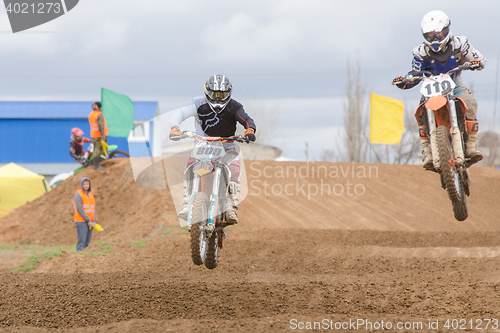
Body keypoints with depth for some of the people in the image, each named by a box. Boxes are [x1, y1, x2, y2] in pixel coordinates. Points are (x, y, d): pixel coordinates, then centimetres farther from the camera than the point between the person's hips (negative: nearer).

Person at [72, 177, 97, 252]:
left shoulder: (91, 195, 17)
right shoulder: (78, 195, -7)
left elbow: (93, 209, 13)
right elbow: (80, 209, -15)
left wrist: (94, 221, -2)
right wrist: (88, 221, -15)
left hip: (89, 223, 7)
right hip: (81, 222, -7)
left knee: (87, 243, 5)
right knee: (82, 242, -14)